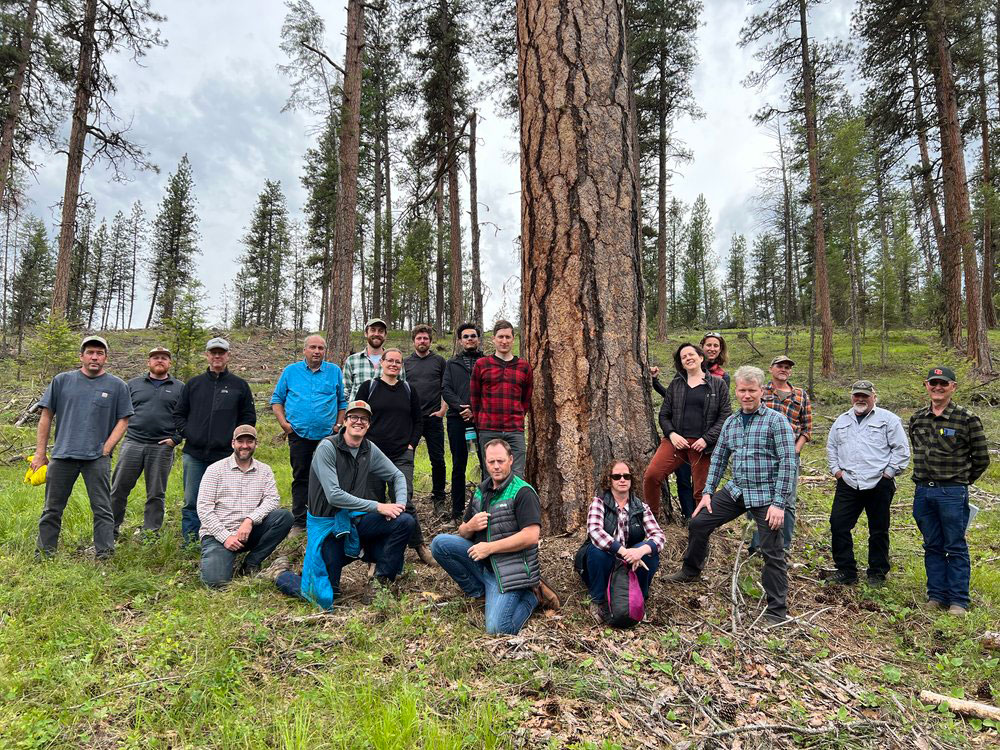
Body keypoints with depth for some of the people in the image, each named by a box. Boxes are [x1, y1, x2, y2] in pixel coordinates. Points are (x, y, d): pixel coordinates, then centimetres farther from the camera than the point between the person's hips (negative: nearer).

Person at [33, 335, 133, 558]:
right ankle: (44, 554, 25)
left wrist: (105, 449, -6)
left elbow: (123, 420, 4)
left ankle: (104, 555, 5)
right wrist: (40, 453, 5)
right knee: (52, 509, 12)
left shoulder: (117, 386, 3)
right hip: (62, 455, 2)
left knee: (102, 509, -1)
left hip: (97, 458, -2)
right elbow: (46, 416, 8)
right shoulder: (62, 381, 6)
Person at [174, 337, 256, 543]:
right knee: (191, 503, 6)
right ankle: (189, 545, 16)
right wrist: (186, 433, 2)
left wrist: (235, 438, -2)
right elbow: (179, 414, 16)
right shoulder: (193, 384, 11)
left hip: (226, 455, -2)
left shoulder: (240, 385, 6)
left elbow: (249, 417, 8)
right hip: (194, 455, 2)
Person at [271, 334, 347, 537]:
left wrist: (339, 424, 0)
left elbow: (343, 401, 10)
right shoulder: (291, 371, 7)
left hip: (328, 435, 0)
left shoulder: (334, 371, 7)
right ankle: (299, 522, 14)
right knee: (300, 478, 6)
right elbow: (277, 399, 10)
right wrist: (283, 422, -2)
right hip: (299, 435, 0)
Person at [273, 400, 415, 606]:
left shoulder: (370, 450, 2)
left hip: (355, 519, 5)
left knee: (406, 521, -16)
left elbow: (397, 475, 12)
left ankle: (381, 581, -2)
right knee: (326, 596, -5)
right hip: (328, 522, -5)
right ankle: (282, 574, 25)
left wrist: (400, 503, -9)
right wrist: (378, 506, -22)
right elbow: (334, 496, -23)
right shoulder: (327, 447, -16)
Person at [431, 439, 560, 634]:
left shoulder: (522, 492, -12)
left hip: (509, 570, -6)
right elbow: (462, 532, 15)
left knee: (497, 629, -20)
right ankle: (479, 591, 2)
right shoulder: (481, 491, 10)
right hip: (482, 559, 6)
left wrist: (489, 547, -20)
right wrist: (470, 527, -11)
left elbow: (531, 536, -23)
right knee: (440, 543, -11)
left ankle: (532, 595, 8)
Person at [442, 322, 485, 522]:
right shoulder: (452, 364, 17)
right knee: (459, 466, 6)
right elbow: (445, 389, 5)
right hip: (457, 418, 1)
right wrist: (460, 407, -12)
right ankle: (457, 511, 13)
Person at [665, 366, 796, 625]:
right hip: (735, 491, 6)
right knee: (698, 523, 5)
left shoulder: (776, 421, -10)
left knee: (772, 553, 1)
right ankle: (691, 570, 28)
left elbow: (788, 463, -13)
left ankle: (777, 611, 16)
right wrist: (708, 492, 8)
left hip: (766, 497, -5)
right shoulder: (730, 423, 8)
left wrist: (779, 503, -17)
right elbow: (718, 458, 14)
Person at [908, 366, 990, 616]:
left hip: (952, 494, -4)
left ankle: (958, 600, 14)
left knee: (956, 548, 4)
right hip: (923, 492, 5)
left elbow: (981, 458, 0)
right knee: (932, 547, 12)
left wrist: (960, 481, 6)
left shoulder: (967, 419, -7)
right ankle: (936, 595, 22)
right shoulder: (917, 418, 7)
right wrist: (927, 478, 15)